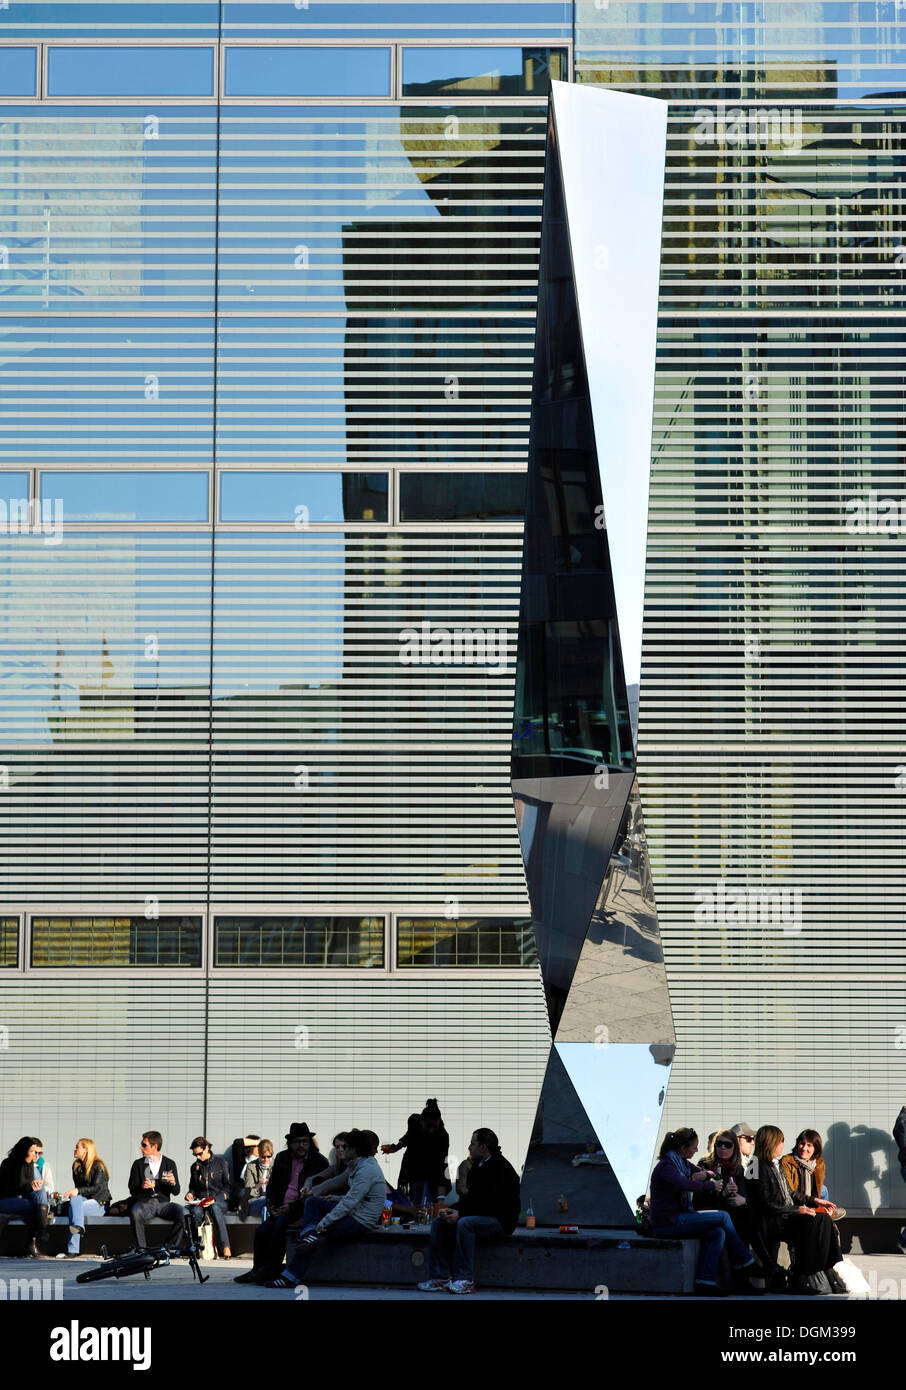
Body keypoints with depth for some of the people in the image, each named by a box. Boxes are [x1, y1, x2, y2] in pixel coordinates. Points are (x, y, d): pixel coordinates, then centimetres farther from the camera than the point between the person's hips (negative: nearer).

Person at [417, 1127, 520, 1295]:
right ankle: (440, 1276, -8)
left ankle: (466, 1280, -31)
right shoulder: (477, 1166, 12)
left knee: (465, 1223, -34)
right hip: (480, 1217, 10)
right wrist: (454, 1210, -3)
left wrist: (460, 1214, -23)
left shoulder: (501, 1168, -17)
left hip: (501, 1222, -9)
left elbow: (492, 1205, -23)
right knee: (438, 1223, -3)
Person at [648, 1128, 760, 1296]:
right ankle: (743, 1262, 0)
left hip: (679, 1218, 10)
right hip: (668, 1223, -10)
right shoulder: (666, 1165, -14)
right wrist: (711, 1185, -22)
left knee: (717, 1233, -14)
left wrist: (703, 1175, 0)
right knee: (723, 1217, -13)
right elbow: (684, 1184, -33)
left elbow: (710, 1174, 24)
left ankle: (705, 1281, -16)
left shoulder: (682, 1162, 16)